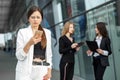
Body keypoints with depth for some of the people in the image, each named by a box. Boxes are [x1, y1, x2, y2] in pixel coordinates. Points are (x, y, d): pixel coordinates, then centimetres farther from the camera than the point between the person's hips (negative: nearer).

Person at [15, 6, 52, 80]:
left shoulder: (47, 32, 8)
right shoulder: (22, 32, -2)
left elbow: (49, 53, 10)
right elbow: (19, 56, -7)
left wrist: (49, 70, 0)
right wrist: (29, 43, -21)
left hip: (43, 71, 3)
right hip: (26, 72, -2)